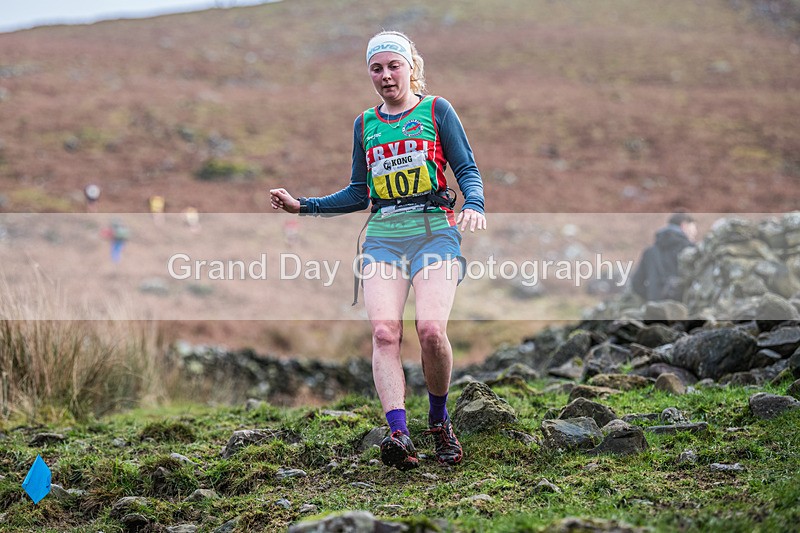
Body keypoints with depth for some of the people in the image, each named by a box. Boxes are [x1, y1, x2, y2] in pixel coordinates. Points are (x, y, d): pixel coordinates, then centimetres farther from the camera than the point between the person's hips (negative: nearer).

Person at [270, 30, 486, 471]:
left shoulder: (436, 110, 8)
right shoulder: (365, 124, 19)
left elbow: (467, 170, 6)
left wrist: (473, 204, -16)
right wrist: (302, 205, 15)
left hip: (434, 231, -3)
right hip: (383, 237, 3)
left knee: (430, 328, -23)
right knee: (384, 331, -21)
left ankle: (439, 419, 2)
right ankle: (399, 435, -31)